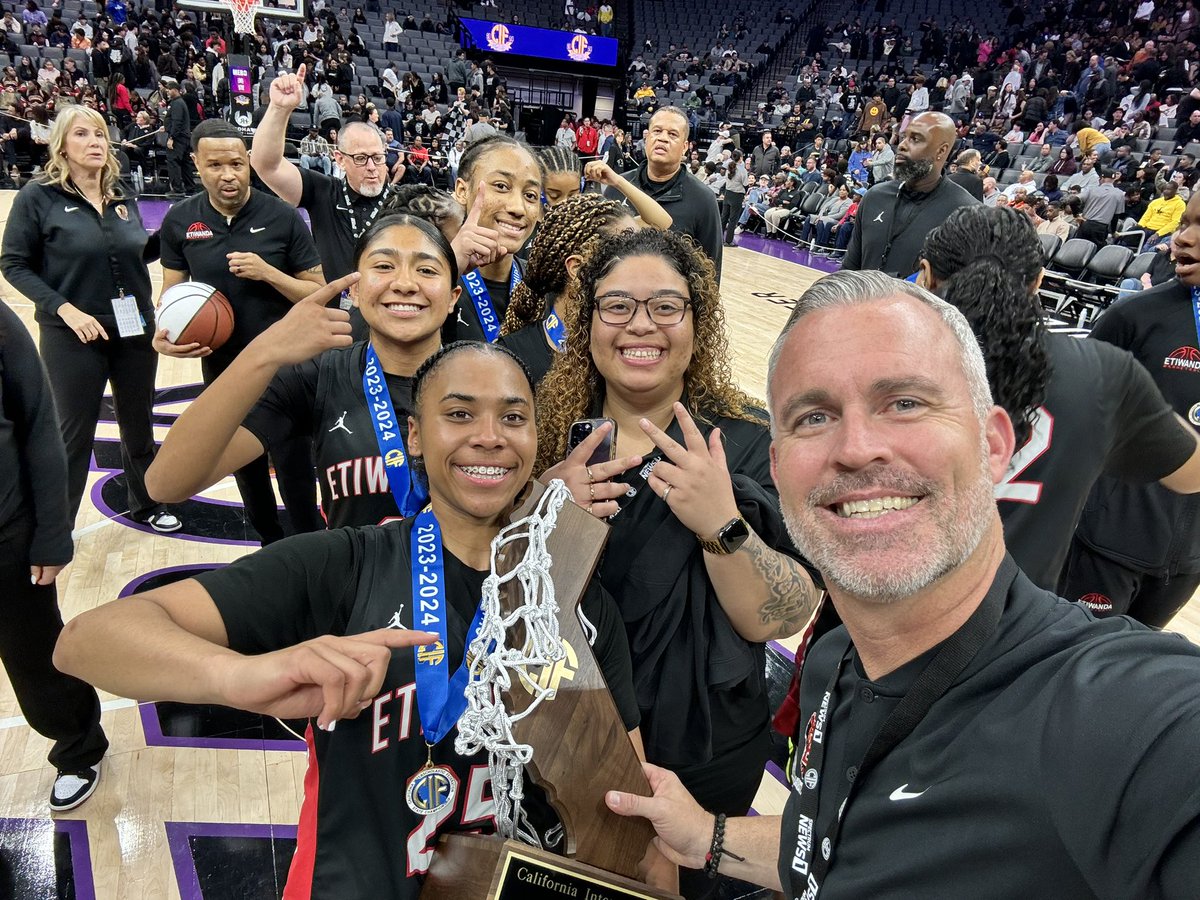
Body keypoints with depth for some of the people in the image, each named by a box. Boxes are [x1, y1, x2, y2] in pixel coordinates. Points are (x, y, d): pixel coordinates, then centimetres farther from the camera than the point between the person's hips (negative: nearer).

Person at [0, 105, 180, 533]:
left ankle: (145, 504, 35)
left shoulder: (123, 198, 7)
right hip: (73, 337, -4)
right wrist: (65, 309, -17)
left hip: (135, 332, 4)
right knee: (74, 433, 4)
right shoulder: (38, 197, -6)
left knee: (139, 426, 16)